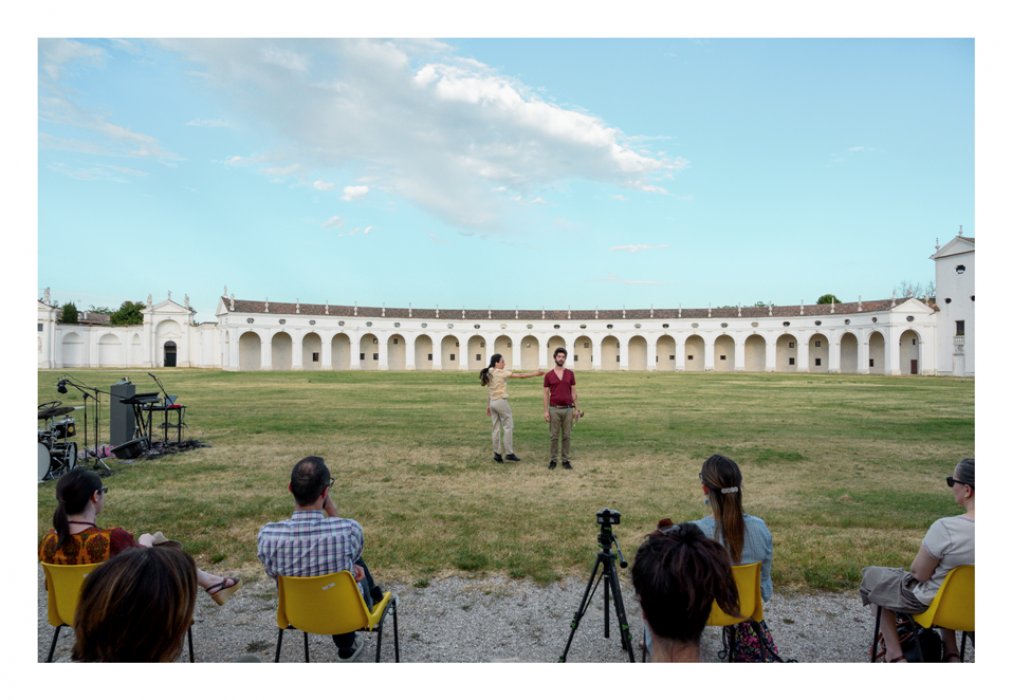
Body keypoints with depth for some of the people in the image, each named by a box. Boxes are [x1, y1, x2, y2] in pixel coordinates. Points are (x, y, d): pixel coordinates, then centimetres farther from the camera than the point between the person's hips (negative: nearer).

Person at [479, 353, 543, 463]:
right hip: (501, 401, -8)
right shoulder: (501, 372, -11)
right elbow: (520, 376, -10)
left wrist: (488, 405, 18)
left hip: (493, 402, 8)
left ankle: (497, 454, 14)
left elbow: (490, 392, 14)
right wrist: (535, 374, -4)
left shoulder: (489, 374, 10)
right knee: (508, 427, 0)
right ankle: (509, 453, 2)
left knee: (496, 429, 11)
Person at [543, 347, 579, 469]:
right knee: (554, 436, 3)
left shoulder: (570, 374, 4)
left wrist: (576, 408, 1)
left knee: (566, 436, 6)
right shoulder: (548, 375, 0)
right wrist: (546, 411, -6)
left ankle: (565, 460, 15)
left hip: (568, 409, 1)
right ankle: (552, 460, 13)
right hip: (554, 409, -1)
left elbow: (573, 392, 6)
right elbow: (546, 394, 1)